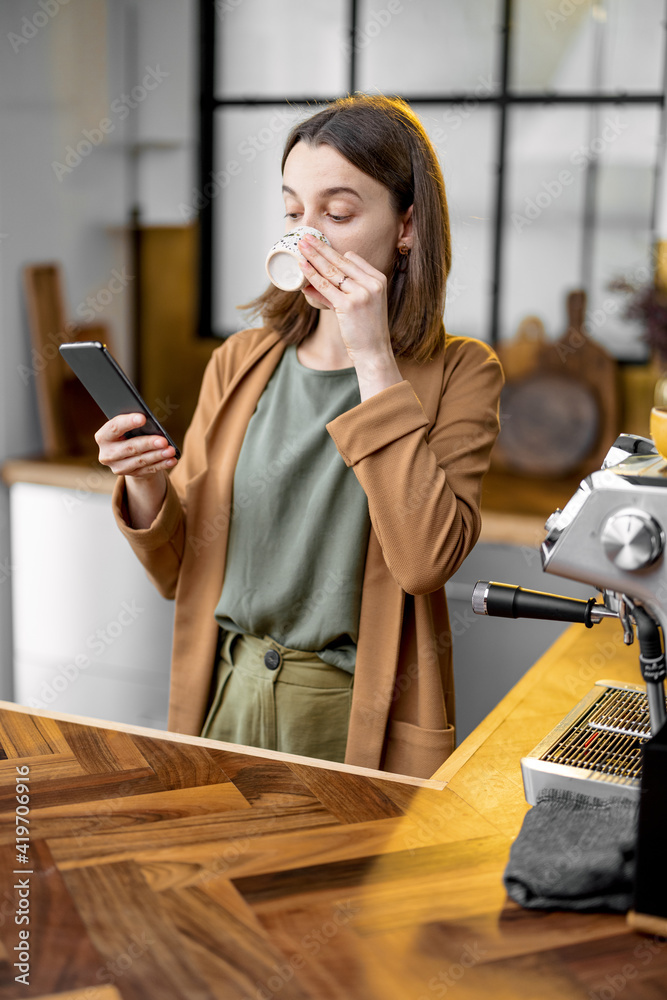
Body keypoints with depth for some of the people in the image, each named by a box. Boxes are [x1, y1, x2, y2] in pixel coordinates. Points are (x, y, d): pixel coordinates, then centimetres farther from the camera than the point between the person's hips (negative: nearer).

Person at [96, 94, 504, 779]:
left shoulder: (457, 372, -6)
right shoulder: (240, 362, 3)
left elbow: (425, 561, -23)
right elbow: (179, 574, 7)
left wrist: (373, 358, -19)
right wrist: (146, 488, -15)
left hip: (361, 722, -3)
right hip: (226, 700, 3)